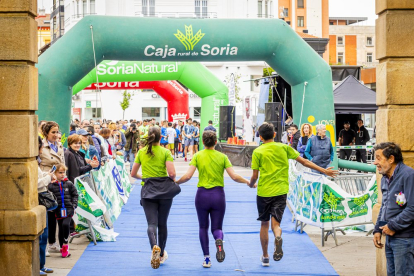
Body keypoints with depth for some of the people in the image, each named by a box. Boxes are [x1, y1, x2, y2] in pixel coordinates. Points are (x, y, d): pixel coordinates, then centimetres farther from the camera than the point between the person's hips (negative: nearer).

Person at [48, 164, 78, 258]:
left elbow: (75, 194, 12)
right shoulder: (51, 186, 1)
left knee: (65, 224, -20)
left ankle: (65, 244, -5)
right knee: (61, 228, 7)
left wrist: (74, 204, 2)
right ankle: (62, 247, 20)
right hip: (58, 210, 1)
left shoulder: (69, 184, 5)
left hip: (68, 209, -1)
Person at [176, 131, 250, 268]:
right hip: (218, 195, 0)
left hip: (202, 195, 0)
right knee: (217, 228, 9)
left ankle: (206, 258, 9)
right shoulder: (222, 156, 0)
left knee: (203, 227, 16)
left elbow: (188, 176, -10)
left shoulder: (197, 156, -1)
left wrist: (175, 182, 7)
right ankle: (219, 241, -27)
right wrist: (248, 182, 9)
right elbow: (234, 176, -6)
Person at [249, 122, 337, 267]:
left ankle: (265, 257, 23)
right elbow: (304, 162, 6)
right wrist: (324, 170, 12)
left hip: (264, 192, -1)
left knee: (264, 224, 14)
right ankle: (278, 237, -35)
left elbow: (255, 175, -3)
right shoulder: (284, 148, 5)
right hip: (280, 191, 1)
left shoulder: (258, 152, -2)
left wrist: (251, 185, 20)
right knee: (275, 222, 2)